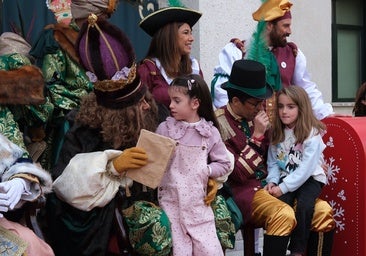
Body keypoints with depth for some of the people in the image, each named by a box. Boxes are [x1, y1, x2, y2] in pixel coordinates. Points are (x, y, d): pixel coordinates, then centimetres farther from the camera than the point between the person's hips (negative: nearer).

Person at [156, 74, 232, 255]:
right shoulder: (165, 128, -1)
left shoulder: (210, 132, 1)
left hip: (198, 201, 1)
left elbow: (224, 164, 7)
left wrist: (206, 170, -8)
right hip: (171, 199, 0)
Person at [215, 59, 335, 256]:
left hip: (269, 182, 7)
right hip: (244, 190, -7)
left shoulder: (254, 116, 5)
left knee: (322, 210, -10)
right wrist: (257, 135, -19)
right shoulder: (219, 125, -13)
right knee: (283, 214, -33)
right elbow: (238, 174, -17)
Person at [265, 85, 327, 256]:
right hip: (286, 178, 4)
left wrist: (283, 187, -22)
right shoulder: (276, 133, 5)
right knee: (280, 204, -27)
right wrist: (272, 181, -13)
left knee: (304, 205, -31)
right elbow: (273, 162, 6)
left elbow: (305, 169, -18)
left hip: (310, 178, -3)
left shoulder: (312, 134, -13)